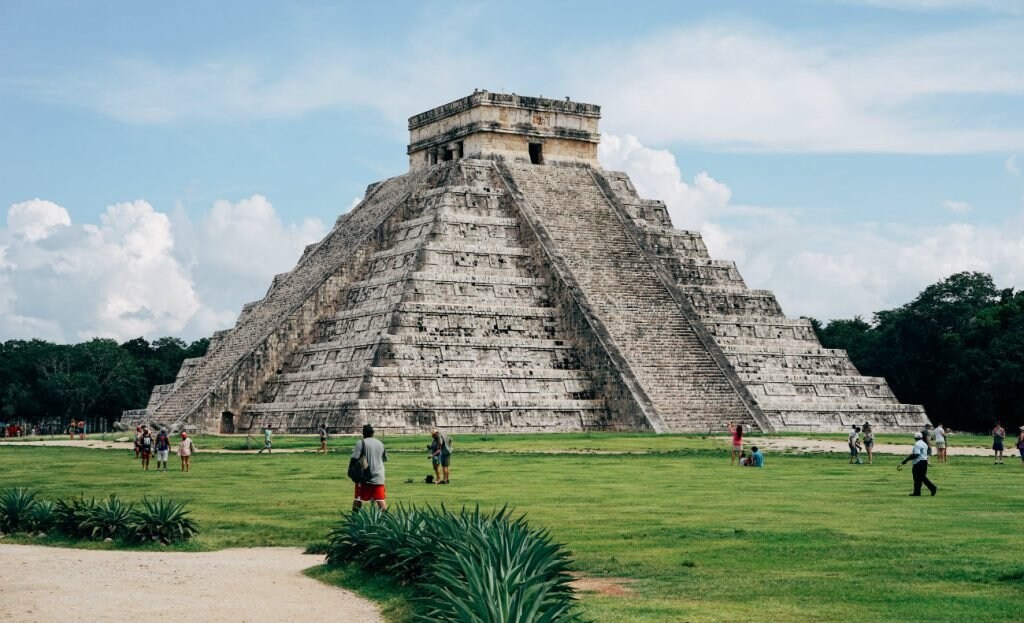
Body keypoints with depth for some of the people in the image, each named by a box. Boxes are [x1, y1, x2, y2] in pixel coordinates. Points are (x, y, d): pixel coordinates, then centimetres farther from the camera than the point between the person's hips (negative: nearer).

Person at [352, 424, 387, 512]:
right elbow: (385, 459, 19)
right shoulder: (380, 443, 9)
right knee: (381, 500, 2)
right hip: (379, 476, 3)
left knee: (358, 500, 5)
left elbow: (355, 458, -12)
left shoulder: (361, 443, -7)